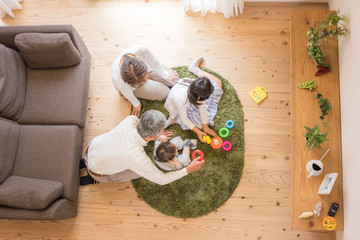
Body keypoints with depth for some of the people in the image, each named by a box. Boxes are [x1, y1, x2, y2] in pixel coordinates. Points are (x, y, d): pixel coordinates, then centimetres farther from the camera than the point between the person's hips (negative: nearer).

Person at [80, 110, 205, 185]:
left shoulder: (130, 120, -27)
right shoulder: (138, 158, -40)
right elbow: (161, 179, -24)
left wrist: (156, 135, -3)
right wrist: (189, 169, -18)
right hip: (97, 171, -5)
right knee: (141, 171, 6)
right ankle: (95, 179, 12)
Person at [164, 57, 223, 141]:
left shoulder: (197, 87, -34)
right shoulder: (181, 100, -48)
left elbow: (202, 106, -19)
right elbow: (184, 118, -28)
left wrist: (205, 127, -11)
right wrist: (198, 131, -20)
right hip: (179, 110, -4)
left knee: (218, 83, 7)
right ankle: (176, 119, -4)